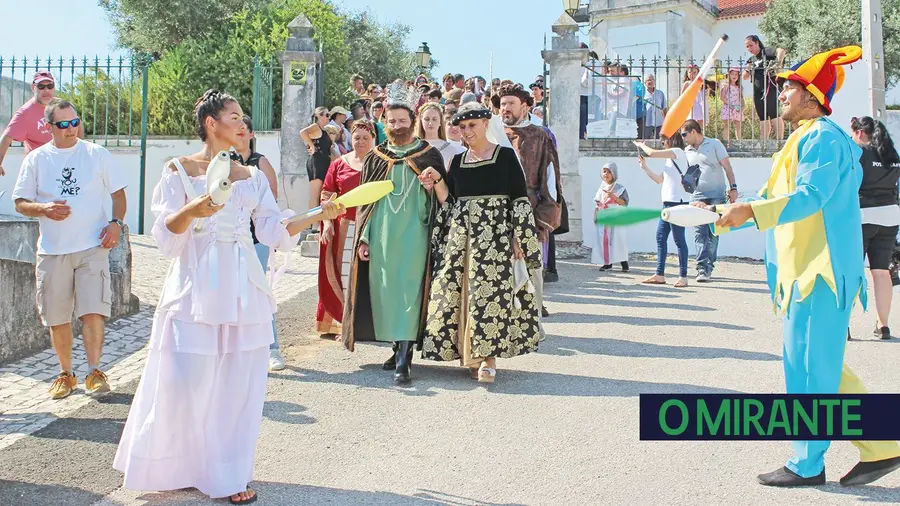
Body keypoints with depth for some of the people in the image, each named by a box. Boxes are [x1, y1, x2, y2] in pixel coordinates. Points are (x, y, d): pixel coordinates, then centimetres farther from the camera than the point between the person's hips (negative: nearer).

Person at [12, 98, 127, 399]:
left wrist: (116, 223, -8)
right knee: (57, 317, 7)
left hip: (92, 247, -2)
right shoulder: (36, 159, 6)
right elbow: (20, 203, 8)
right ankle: (65, 374, 21)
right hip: (52, 250, 2)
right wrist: (45, 209, -13)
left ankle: (94, 372, -3)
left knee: (93, 310, -11)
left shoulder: (97, 154, 4)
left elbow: (118, 193, 9)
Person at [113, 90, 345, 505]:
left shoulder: (252, 176, 13)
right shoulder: (179, 170, 2)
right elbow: (165, 236, -5)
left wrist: (317, 215, -4)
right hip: (196, 288, -3)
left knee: (237, 384, 3)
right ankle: (173, 467, 19)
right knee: (185, 384, -4)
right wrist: (192, 211, -23)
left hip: (241, 289, 4)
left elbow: (274, 230, 8)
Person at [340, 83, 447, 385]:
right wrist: (363, 238, 5)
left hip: (413, 236, -3)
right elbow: (364, 200, 11)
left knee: (408, 292, -8)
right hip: (381, 236, 3)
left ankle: (403, 361, -10)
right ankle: (399, 347, 20)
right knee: (385, 291, 6)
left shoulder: (429, 155, 4)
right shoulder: (376, 158, 11)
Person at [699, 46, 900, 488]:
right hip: (804, 269, 10)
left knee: (810, 366, -4)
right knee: (817, 366, 13)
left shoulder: (823, 138, -11)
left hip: (821, 270, -10)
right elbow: (771, 199, 23)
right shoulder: (805, 140, 20)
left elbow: (810, 196, -25)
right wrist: (723, 213, 20)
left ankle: (807, 465, 6)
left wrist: (752, 211, -33)